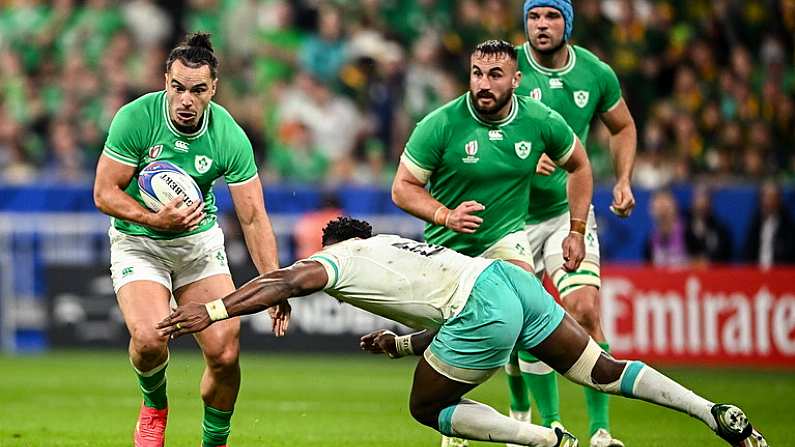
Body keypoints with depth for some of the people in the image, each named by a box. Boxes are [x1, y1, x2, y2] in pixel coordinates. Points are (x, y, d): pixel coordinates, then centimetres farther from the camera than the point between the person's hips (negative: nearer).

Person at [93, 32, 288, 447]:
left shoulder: (230, 137, -16)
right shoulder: (135, 118, -20)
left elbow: (253, 217, -12)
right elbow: (105, 193, -14)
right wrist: (154, 219, -30)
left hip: (200, 241, 2)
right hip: (137, 242, -2)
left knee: (224, 354, -10)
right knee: (149, 339, -26)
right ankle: (154, 405, 9)